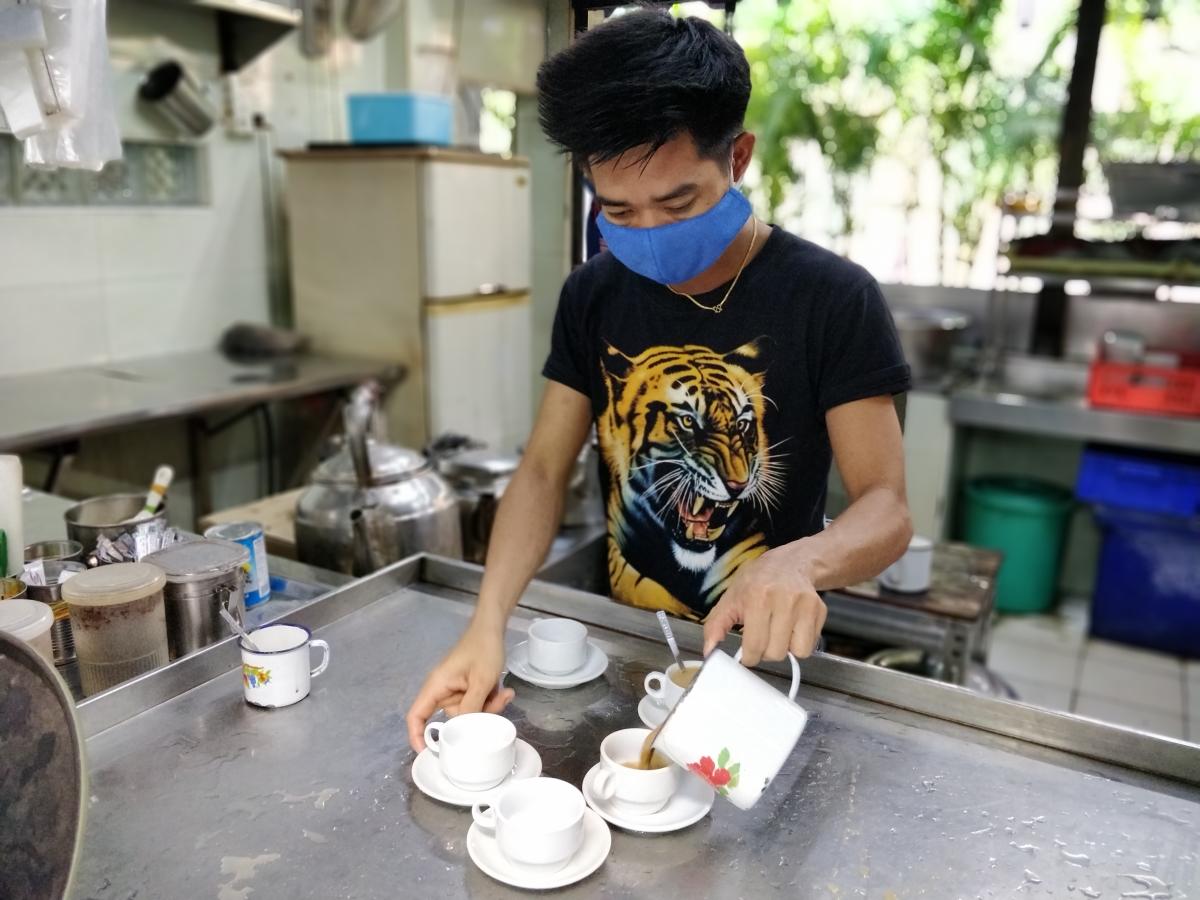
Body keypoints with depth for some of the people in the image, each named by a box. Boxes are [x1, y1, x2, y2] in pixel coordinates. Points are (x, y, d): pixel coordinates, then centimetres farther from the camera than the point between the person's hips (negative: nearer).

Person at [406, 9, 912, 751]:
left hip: (759, 658, -2)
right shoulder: (593, 297, -3)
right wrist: (490, 619, -21)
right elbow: (544, 472, -5)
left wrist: (802, 561, -39)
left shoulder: (831, 300, -15)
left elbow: (887, 508, -16)